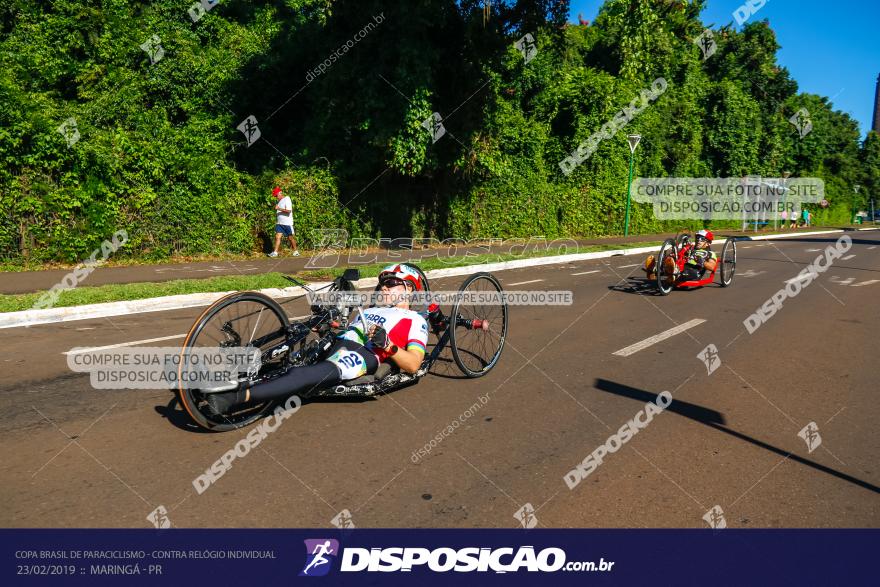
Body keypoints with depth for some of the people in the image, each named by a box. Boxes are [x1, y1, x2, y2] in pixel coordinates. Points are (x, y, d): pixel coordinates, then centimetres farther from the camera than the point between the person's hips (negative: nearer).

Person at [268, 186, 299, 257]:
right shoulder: (279, 201, 14)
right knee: (277, 237, -4)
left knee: (290, 238, 2)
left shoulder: (287, 199, -7)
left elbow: (288, 210, -19)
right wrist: (276, 220, 13)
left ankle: (296, 251, 15)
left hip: (287, 223, -6)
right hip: (279, 223, 6)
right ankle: (275, 252, -6)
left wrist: (279, 208, -21)